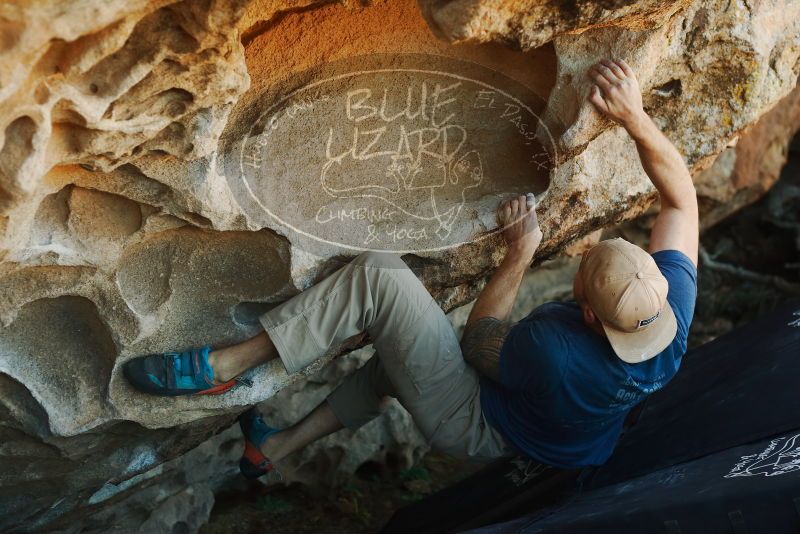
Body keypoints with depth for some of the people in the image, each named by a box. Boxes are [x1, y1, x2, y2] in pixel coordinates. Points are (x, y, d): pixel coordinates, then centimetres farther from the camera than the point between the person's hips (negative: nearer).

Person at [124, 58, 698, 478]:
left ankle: (223, 365, -16)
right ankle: (280, 446, 31)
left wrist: (520, 252, -10)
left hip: (478, 427, -8)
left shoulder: (550, 351, -39)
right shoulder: (673, 308, -22)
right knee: (399, 345, 26)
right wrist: (635, 116, -18)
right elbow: (682, 195, -8)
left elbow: (479, 344, -15)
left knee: (379, 275, -25)